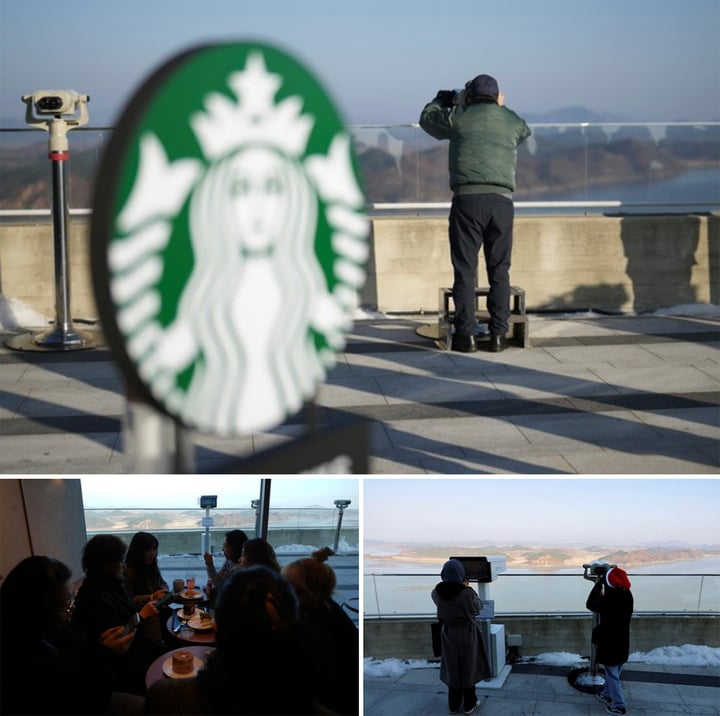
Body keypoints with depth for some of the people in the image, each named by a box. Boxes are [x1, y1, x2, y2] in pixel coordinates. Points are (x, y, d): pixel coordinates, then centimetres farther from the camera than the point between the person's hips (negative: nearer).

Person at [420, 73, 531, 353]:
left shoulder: (459, 117, 8)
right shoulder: (512, 121, 14)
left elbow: (427, 118, 25)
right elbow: (524, 132, 37)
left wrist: (446, 99, 41)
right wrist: (502, 107, 41)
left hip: (467, 197, -2)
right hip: (501, 199, 2)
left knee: (465, 269, 1)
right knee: (499, 270, 8)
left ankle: (466, 334, -1)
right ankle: (498, 334, 8)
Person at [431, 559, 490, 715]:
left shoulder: (438, 592, -16)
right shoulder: (466, 593, -26)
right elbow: (478, 606, -7)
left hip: (448, 635, 3)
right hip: (467, 635, -3)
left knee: (452, 669, 17)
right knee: (468, 668, 13)